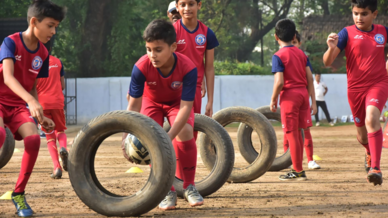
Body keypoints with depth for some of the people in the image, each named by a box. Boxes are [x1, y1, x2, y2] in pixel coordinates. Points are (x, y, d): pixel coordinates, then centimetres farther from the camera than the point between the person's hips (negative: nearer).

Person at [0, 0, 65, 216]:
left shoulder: (42, 54, 3)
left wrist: (40, 116, 4)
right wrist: (31, 100, -43)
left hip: (18, 106, 5)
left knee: (33, 138, -22)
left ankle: (19, 193, -7)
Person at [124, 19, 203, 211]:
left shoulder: (188, 68, -38)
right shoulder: (142, 67, -35)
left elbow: (185, 107, -36)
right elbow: (134, 104, -28)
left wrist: (169, 137, -47)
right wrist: (128, 136, -38)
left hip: (177, 102, -1)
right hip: (152, 102, 1)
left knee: (185, 132, -26)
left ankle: (189, 187, -7)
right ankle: (167, 191, -2)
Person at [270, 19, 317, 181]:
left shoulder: (279, 56, -10)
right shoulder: (301, 53, 9)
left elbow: (279, 82, -17)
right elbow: (310, 78, 7)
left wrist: (273, 100, -4)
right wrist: (313, 101, 10)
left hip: (289, 95, -6)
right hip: (303, 94, 6)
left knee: (291, 134, 0)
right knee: (298, 133, 16)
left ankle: (297, 171, 3)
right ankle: (298, 169, 22)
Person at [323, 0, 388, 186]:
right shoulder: (347, 33, -6)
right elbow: (327, 62, -14)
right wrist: (331, 48, -34)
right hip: (355, 88, 1)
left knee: (371, 119, -30)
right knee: (362, 136, 13)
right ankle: (370, 152, 49)